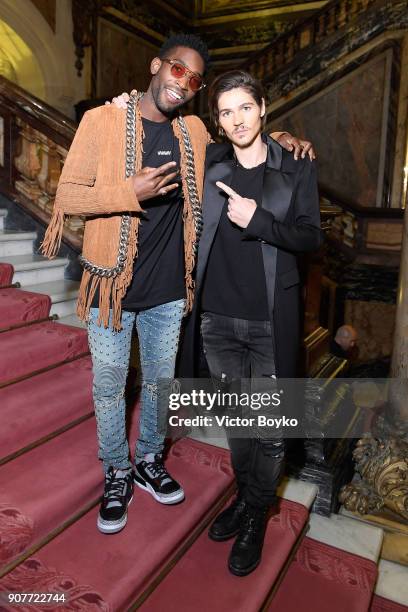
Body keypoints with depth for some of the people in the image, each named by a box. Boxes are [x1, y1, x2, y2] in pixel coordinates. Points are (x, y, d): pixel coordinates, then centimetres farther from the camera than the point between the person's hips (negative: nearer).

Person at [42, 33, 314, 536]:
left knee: (160, 381, 16)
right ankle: (117, 474, 33)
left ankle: (150, 461, 40)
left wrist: (276, 141, 4)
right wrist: (130, 192, -25)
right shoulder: (103, 121, -6)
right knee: (109, 387, 10)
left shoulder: (194, 131, 6)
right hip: (112, 286, -3)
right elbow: (67, 195, -8)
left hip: (168, 288, 4)